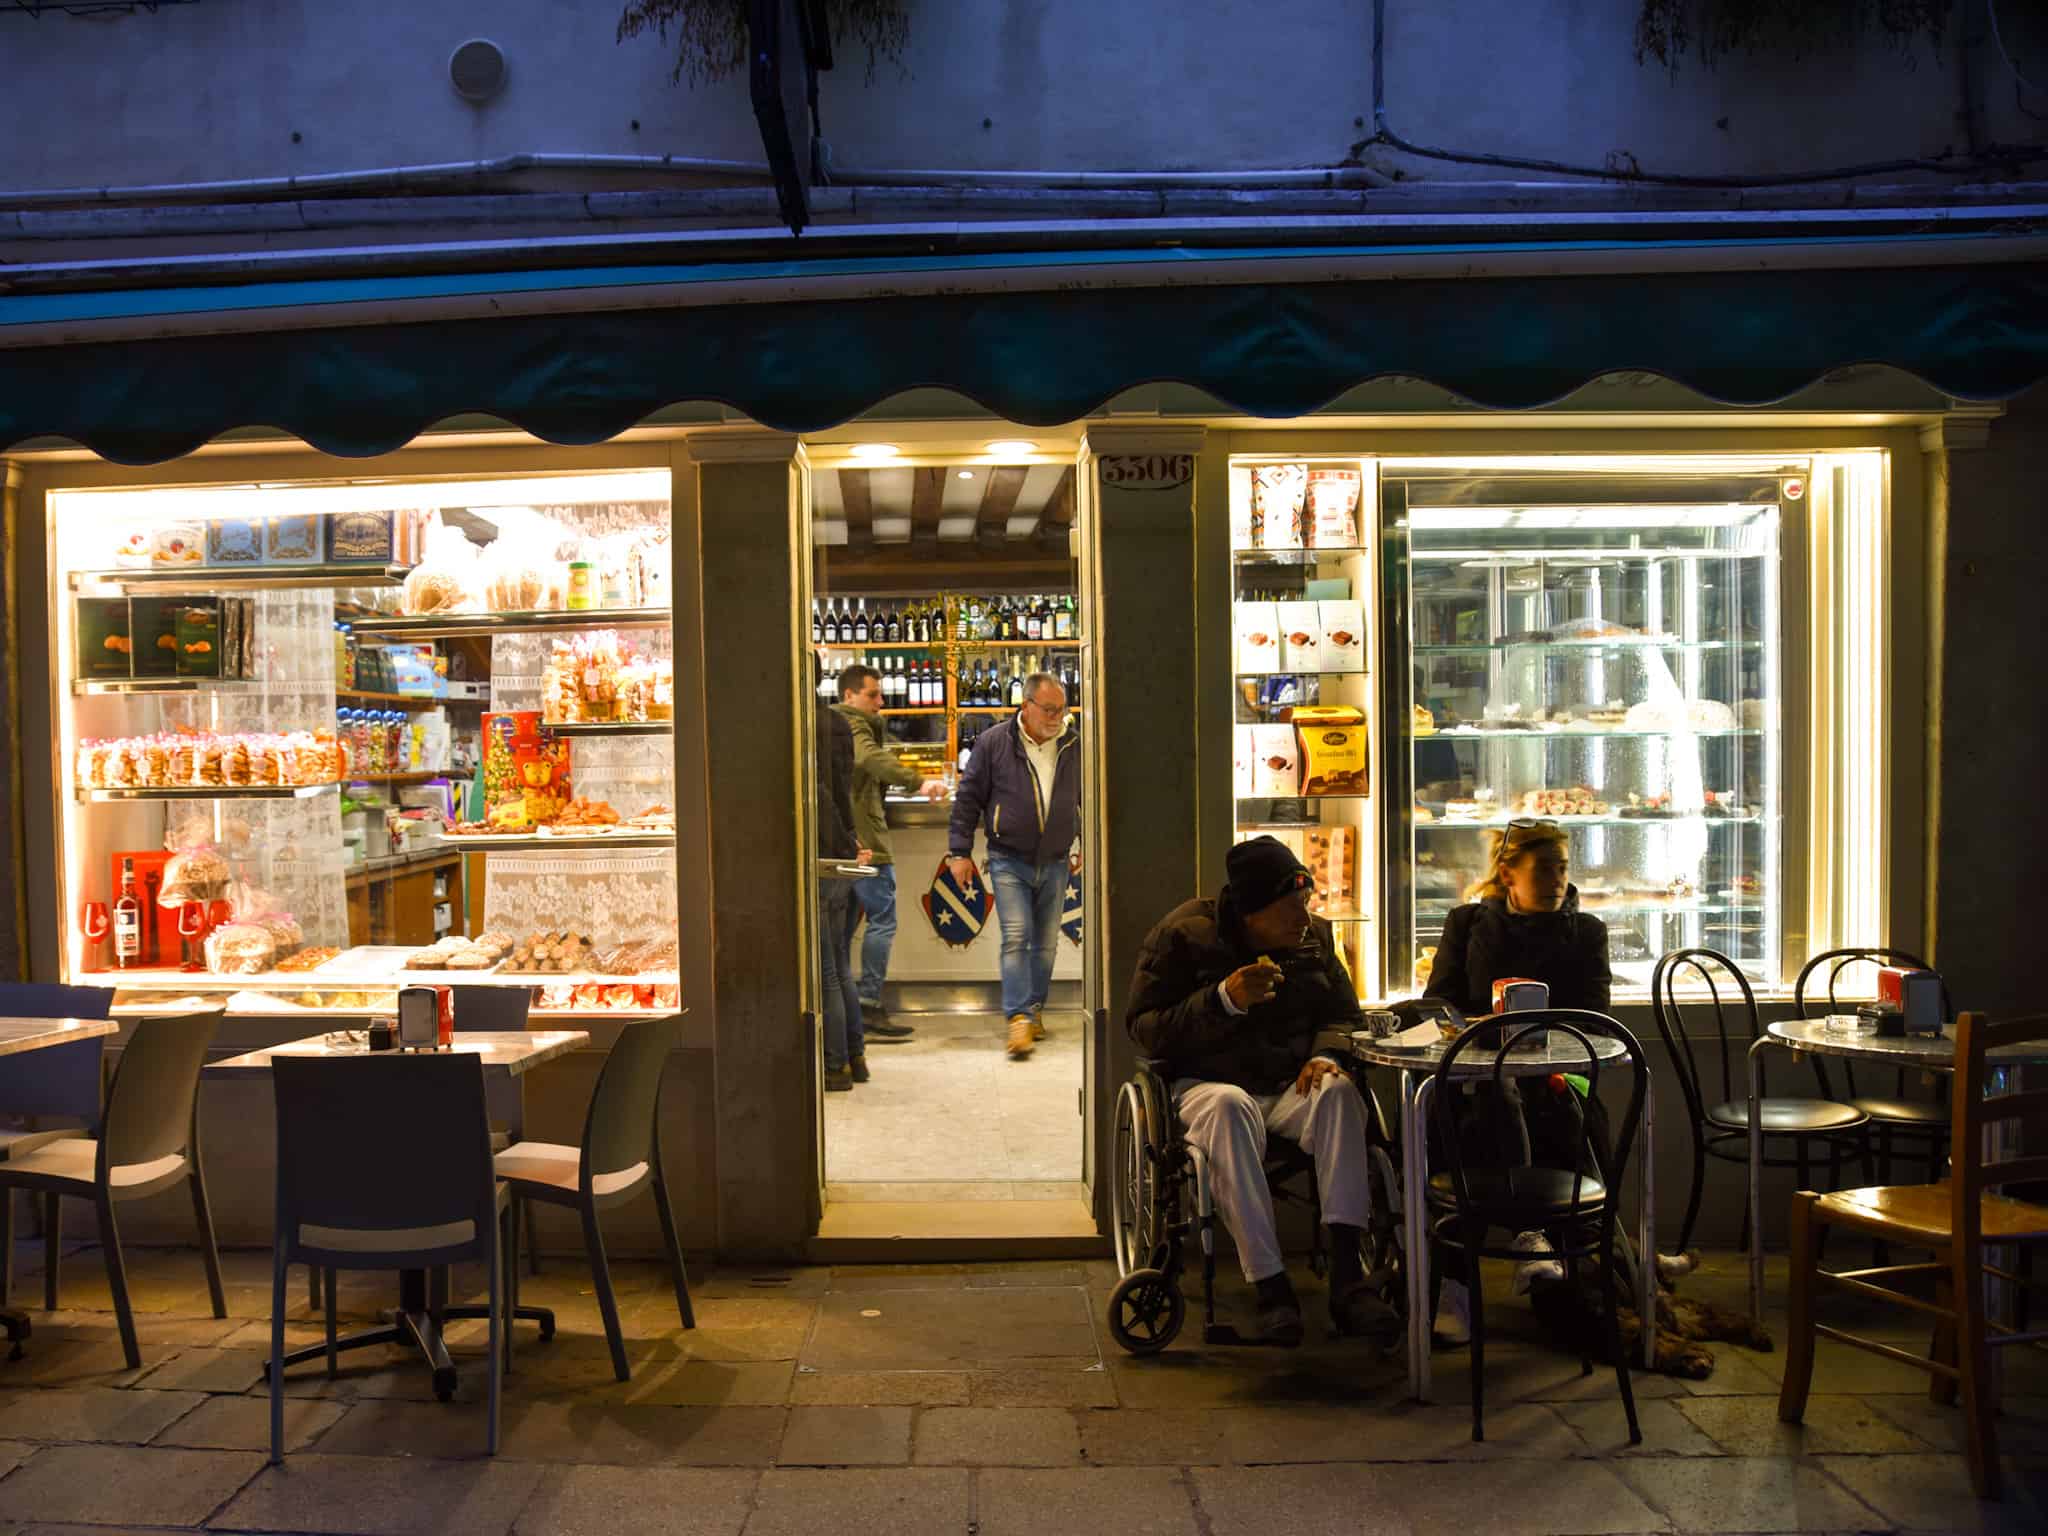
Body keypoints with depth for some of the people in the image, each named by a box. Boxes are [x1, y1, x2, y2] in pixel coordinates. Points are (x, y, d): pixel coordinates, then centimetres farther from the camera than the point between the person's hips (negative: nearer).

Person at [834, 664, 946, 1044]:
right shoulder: (854, 725, -10)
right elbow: (872, 760, -31)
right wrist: (918, 782, -40)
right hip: (863, 838, -10)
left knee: (845, 924, 12)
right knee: (882, 920, -8)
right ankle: (870, 1006, -9)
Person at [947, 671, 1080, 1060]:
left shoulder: (1074, 745, 3)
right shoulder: (993, 742, -5)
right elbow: (968, 797, -1)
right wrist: (959, 850, -3)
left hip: (1055, 863, 3)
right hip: (1009, 862, -3)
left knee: (1046, 942, 10)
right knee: (1016, 937, -12)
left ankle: (1034, 1009, 25)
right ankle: (1019, 1018, -13)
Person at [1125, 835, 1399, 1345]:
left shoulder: (1314, 937, 7)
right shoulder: (1184, 935, -6)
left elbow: (1342, 1013, 19)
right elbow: (1141, 1028, -9)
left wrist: (1324, 1056, -6)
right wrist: (1223, 999, -22)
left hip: (1289, 1089, 4)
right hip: (1204, 1086, -3)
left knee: (1339, 1092, -30)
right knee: (1230, 1107, -39)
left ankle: (1347, 1278, -35)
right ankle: (1271, 1289, -38)